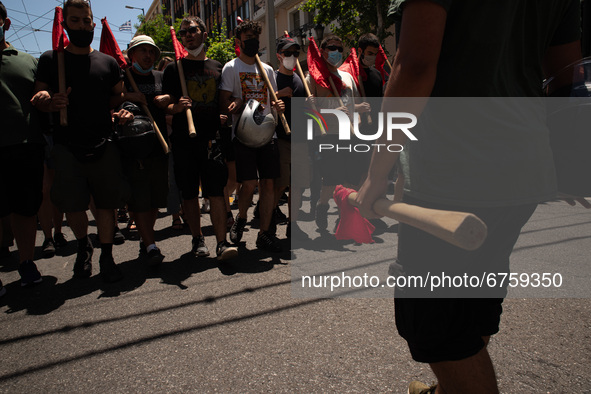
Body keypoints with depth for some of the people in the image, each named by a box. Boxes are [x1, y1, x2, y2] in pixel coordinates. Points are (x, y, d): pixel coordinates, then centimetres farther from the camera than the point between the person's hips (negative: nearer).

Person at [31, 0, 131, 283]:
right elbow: (37, 100, 5)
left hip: (103, 144, 1)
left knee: (107, 201, 0)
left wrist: (122, 111, -4)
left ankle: (106, 256, 13)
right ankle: (83, 246, 28)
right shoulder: (50, 60, 8)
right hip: (67, 145, 0)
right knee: (72, 204, 1)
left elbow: (119, 97, 18)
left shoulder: (108, 62, 12)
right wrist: (51, 103, -17)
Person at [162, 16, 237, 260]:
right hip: (184, 139, 0)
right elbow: (166, 106, 3)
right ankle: (197, 239, 18)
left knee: (216, 191, -5)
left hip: (212, 137, 1)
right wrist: (176, 107, -17)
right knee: (189, 193, 4)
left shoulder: (217, 67, 15)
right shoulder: (174, 68, 8)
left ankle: (222, 243, -1)